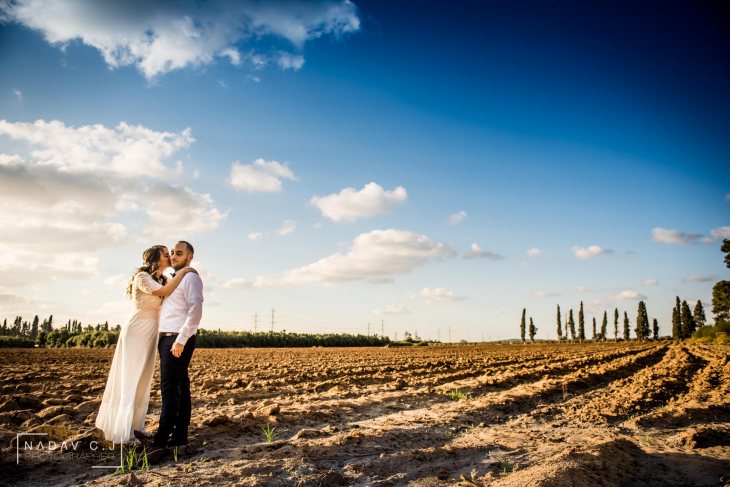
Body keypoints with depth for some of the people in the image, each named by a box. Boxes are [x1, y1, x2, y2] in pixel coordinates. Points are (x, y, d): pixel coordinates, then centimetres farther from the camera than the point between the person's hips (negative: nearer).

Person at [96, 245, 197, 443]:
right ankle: (121, 432, 4)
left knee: (143, 381, 13)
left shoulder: (162, 280, 10)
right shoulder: (142, 277, -15)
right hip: (136, 333, -8)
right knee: (129, 380, -3)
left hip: (149, 336, 9)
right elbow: (164, 292, -27)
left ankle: (134, 425, 23)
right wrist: (183, 271, -20)